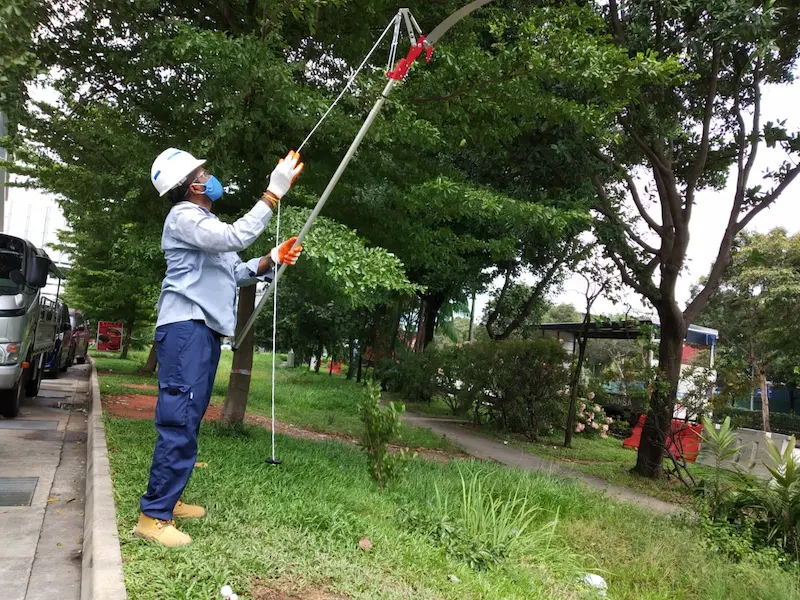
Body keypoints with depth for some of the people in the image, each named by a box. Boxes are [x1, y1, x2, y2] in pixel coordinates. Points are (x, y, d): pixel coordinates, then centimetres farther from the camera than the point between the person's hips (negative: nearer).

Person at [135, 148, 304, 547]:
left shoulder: (206, 224, 23)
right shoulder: (184, 216, -6)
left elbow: (236, 272, 22)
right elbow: (236, 238, -22)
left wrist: (271, 261, 6)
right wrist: (274, 193, -21)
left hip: (205, 329, 10)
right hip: (186, 327, -10)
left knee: (189, 420, 12)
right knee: (179, 421, -14)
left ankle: (165, 500, 20)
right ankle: (153, 516, -10)